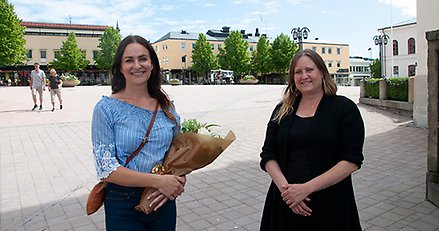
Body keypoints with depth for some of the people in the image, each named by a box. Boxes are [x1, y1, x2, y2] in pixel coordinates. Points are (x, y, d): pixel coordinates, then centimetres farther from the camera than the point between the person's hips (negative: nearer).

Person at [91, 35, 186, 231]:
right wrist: (158, 181, -21)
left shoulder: (166, 105, 0)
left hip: (163, 202, 4)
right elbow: (106, 169, -14)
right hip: (123, 207, -3)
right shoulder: (106, 108, -10)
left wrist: (176, 182, -12)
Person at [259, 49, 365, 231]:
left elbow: (352, 160, -11)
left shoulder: (344, 108, -5)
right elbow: (268, 156, 3)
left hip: (330, 204, -2)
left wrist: (307, 188, -18)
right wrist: (285, 187, -14)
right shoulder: (282, 111, 5)